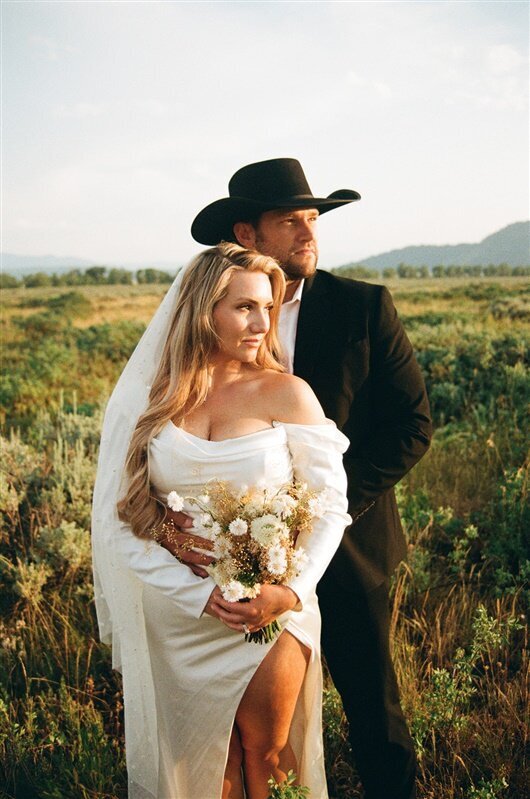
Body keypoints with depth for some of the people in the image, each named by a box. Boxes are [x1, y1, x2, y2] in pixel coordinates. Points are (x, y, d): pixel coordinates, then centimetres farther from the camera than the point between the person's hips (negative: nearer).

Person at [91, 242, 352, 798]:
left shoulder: (287, 394, -7)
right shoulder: (150, 403, -3)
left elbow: (331, 506, -6)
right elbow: (119, 522, -6)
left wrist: (291, 591, -20)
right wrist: (200, 594, -16)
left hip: (272, 610, -1)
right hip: (180, 616, 1)